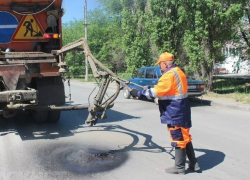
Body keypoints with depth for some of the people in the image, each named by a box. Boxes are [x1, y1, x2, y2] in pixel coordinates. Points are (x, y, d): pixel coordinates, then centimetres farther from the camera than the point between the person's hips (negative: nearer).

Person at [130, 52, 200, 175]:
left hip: (175, 114, -10)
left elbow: (156, 92, -22)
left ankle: (179, 167, 15)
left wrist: (139, 93, -12)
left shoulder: (169, 75, -19)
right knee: (184, 137, 17)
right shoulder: (178, 72, 13)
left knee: (179, 139, 1)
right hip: (182, 111, 10)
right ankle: (193, 164, 27)